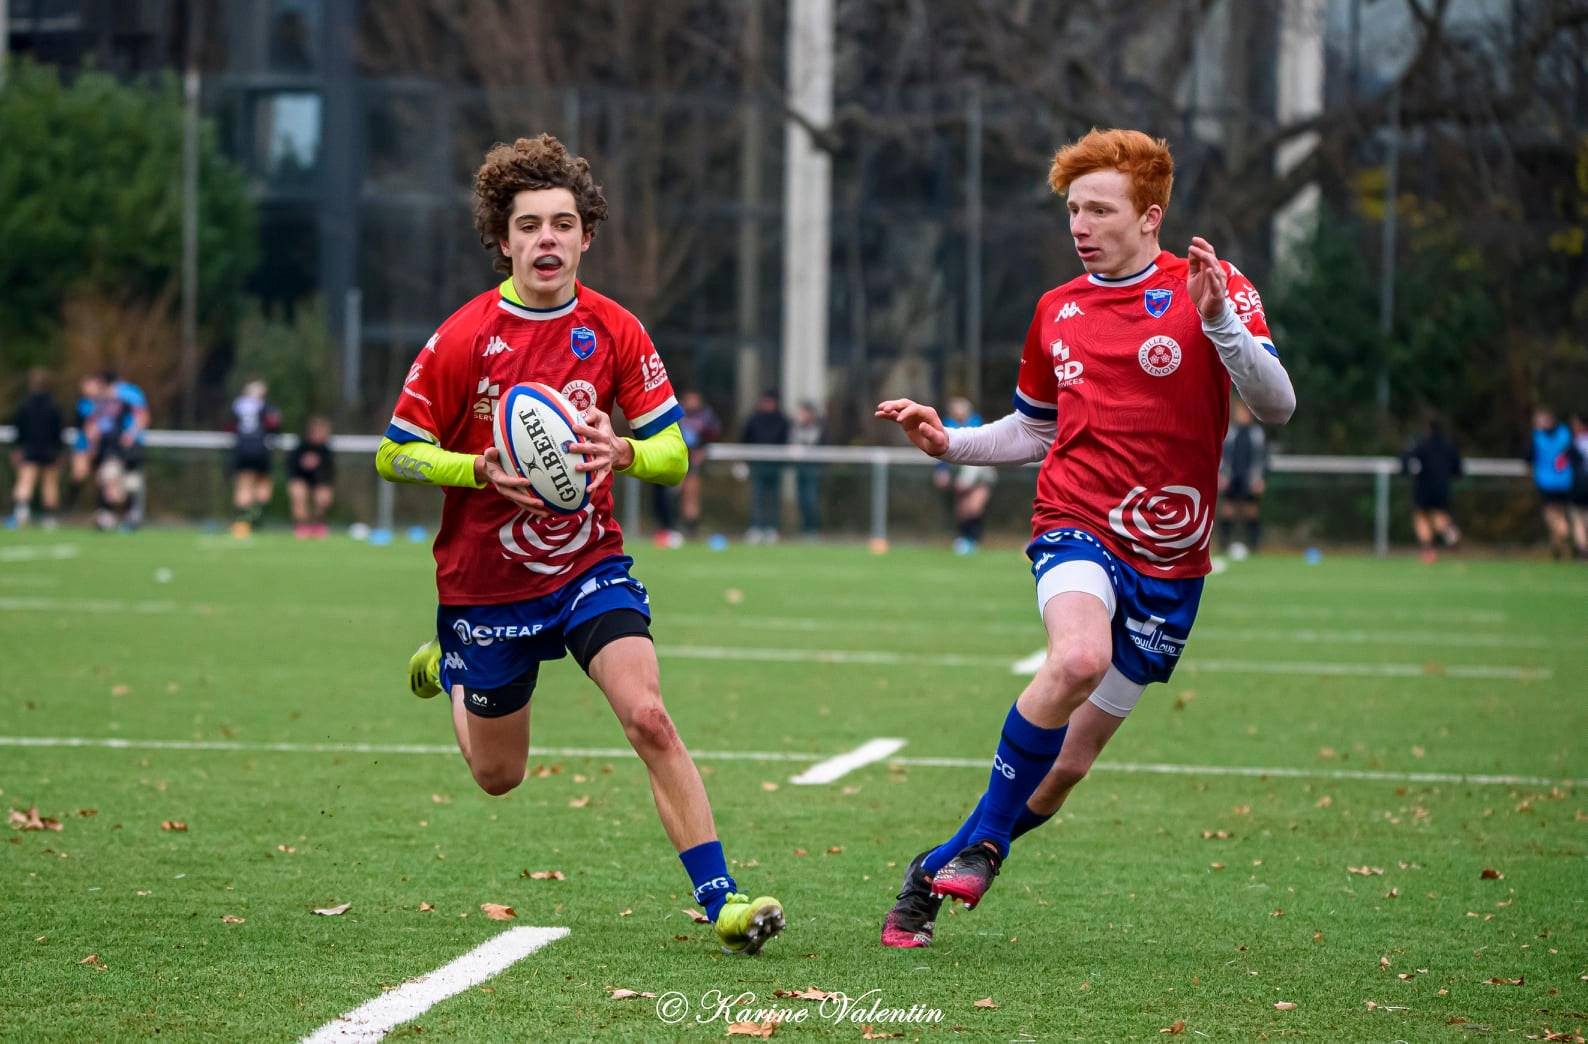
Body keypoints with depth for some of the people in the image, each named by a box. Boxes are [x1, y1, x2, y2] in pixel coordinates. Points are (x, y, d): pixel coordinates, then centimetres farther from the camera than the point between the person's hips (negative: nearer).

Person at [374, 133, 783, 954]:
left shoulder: (614, 331, -6)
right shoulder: (464, 338, -13)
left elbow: (674, 455, -3)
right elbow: (393, 455, -8)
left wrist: (620, 452, -26)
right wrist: (486, 470, -25)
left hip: (588, 563, 1)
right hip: (486, 582, -1)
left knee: (649, 717, -21)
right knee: (497, 776, 14)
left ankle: (720, 897, -19)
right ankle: (449, 671, 47)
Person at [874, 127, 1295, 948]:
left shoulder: (1210, 289, -3)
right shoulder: (1058, 311, 10)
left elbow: (1276, 406, -15)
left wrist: (1218, 322, -29)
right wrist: (950, 443, 8)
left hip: (1169, 558, -1)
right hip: (1074, 527, 1)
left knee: (1068, 764, 2)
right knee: (1079, 657, -34)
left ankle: (941, 867, 22)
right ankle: (985, 835, -19)